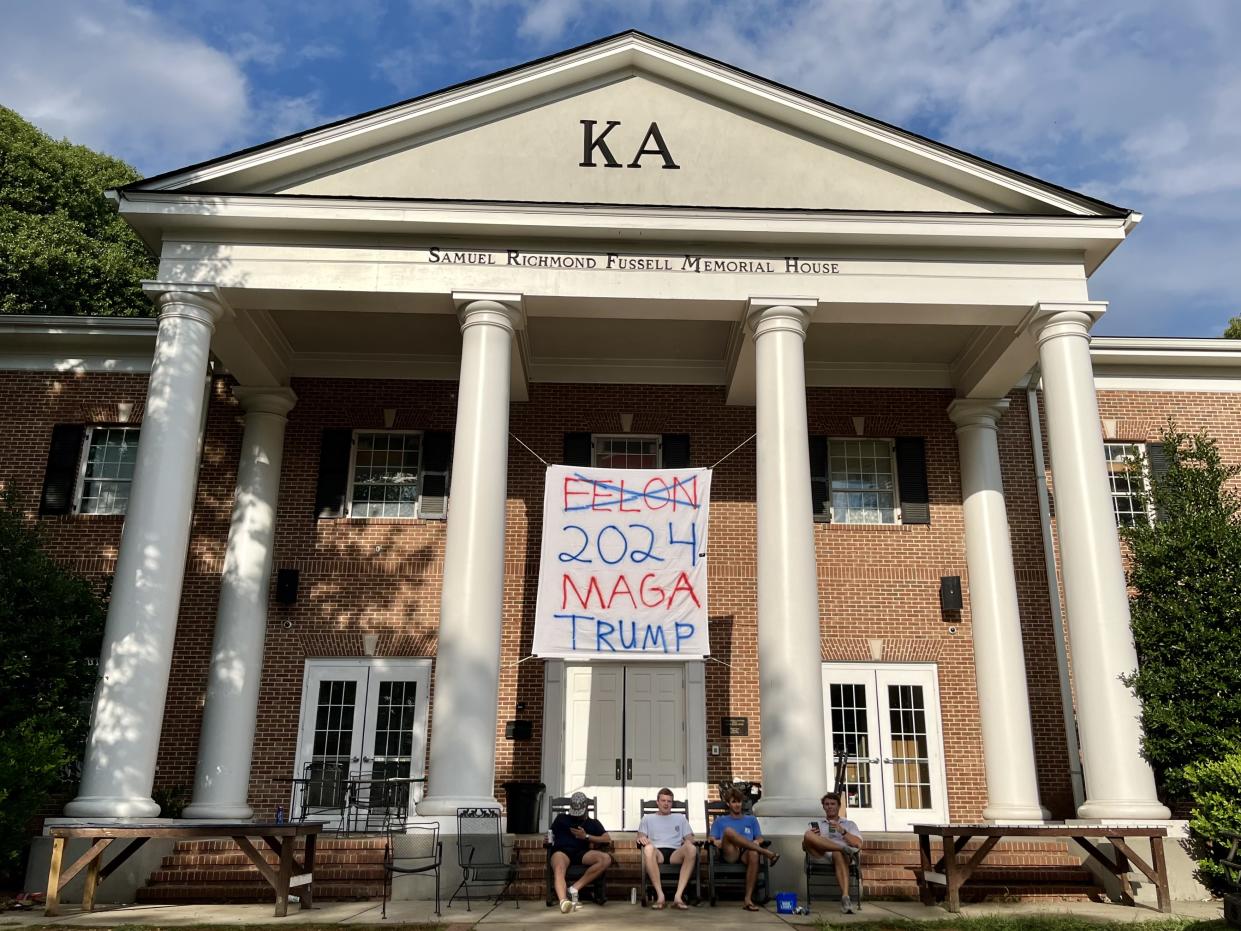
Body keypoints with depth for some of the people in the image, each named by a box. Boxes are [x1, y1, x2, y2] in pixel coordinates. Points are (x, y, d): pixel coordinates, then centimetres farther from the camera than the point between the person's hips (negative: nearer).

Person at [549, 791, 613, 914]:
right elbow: (551, 835, 19)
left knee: (606, 859, -29)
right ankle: (563, 901, -64)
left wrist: (587, 837, -1)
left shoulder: (593, 823, 29)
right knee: (559, 869, -38)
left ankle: (574, 888, -31)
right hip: (562, 850, -2)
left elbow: (607, 839, 13)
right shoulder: (561, 818, 30)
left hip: (581, 853, 2)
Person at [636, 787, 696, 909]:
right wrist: (641, 839, -11)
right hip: (657, 853, -1)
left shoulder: (680, 818, 30)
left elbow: (690, 838, 20)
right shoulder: (647, 818, 26)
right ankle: (660, 895, -38)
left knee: (691, 848, -35)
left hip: (675, 854, 1)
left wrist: (688, 841, -5)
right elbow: (640, 837, 14)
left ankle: (678, 896, -38)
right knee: (648, 848, -40)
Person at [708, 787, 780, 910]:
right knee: (729, 831, -34)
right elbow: (712, 840, 15)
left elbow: (760, 838, 18)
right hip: (729, 854, -1)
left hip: (746, 853, 1)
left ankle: (748, 899, -38)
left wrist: (756, 842, -6)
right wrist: (717, 842, -8)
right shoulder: (720, 821, 26)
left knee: (754, 853, -39)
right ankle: (766, 852, -33)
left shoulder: (751, 820, 29)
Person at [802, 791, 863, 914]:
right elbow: (804, 846, 18)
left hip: (841, 854, -2)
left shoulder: (849, 824, 27)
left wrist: (842, 831, -5)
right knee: (808, 835, -29)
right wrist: (812, 838, -5)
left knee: (838, 854, -42)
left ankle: (845, 897, -54)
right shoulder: (816, 825, 30)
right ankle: (844, 848, -28)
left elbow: (858, 844, 9)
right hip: (821, 856, 2)